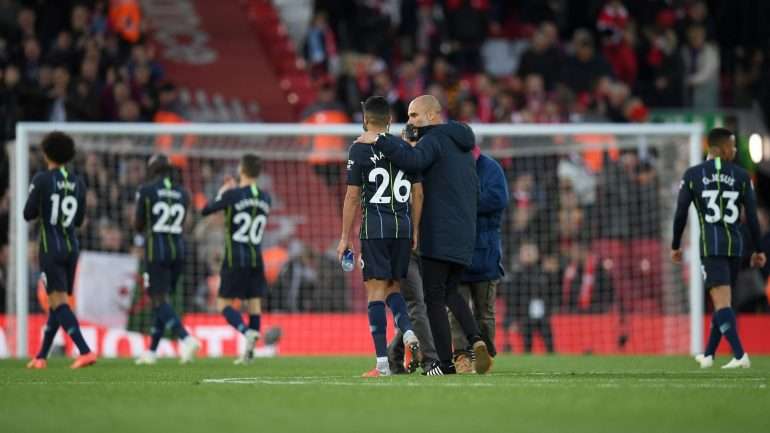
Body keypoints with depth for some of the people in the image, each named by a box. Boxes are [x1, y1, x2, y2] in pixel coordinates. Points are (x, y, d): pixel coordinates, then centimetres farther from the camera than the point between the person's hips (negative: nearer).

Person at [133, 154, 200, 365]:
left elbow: (138, 225, 2)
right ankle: (152, 351, 17)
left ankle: (187, 339, -27)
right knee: (161, 299, 14)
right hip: (177, 249, 5)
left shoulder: (146, 191, -4)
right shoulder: (182, 193, 10)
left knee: (159, 300, -6)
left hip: (156, 250, -5)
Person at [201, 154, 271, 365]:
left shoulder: (232, 195, -12)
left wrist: (221, 193, 16)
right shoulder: (265, 198, 4)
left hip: (235, 258, -5)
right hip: (256, 258, 5)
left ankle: (247, 332, -24)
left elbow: (205, 210, -2)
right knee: (254, 302, 8)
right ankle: (249, 352, 5)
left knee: (224, 303, 1)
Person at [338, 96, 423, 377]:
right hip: (403, 227, 4)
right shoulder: (406, 148, 9)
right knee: (393, 286, 17)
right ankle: (408, 333, -9)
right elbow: (417, 192, 10)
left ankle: (382, 364, -8)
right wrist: (415, 232, 16)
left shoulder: (360, 149, -3)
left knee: (376, 289, -3)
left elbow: (353, 196, -4)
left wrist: (345, 237, 2)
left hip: (375, 227, -4)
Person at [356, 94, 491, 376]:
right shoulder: (462, 144, 20)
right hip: (465, 236, 8)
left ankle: (445, 363, -5)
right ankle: (475, 339, -2)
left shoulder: (434, 140, -8)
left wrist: (379, 140, -25)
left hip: (438, 237, -8)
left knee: (435, 299, -2)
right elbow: (474, 190, 24)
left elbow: (413, 161, -30)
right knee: (451, 292, 20)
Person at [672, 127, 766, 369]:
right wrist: (758, 250, 12)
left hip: (710, 245, -3)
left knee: (722, 301, -10)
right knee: (721, 300, 16)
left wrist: (675, 246, 14)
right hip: (735, 244, 3)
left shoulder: (693, 175, 1)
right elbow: (752, 216, 4)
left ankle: (740, 355, -23)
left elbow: (680, 214, 2)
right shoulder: (741, 176, 4)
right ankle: (709, 355, 27)